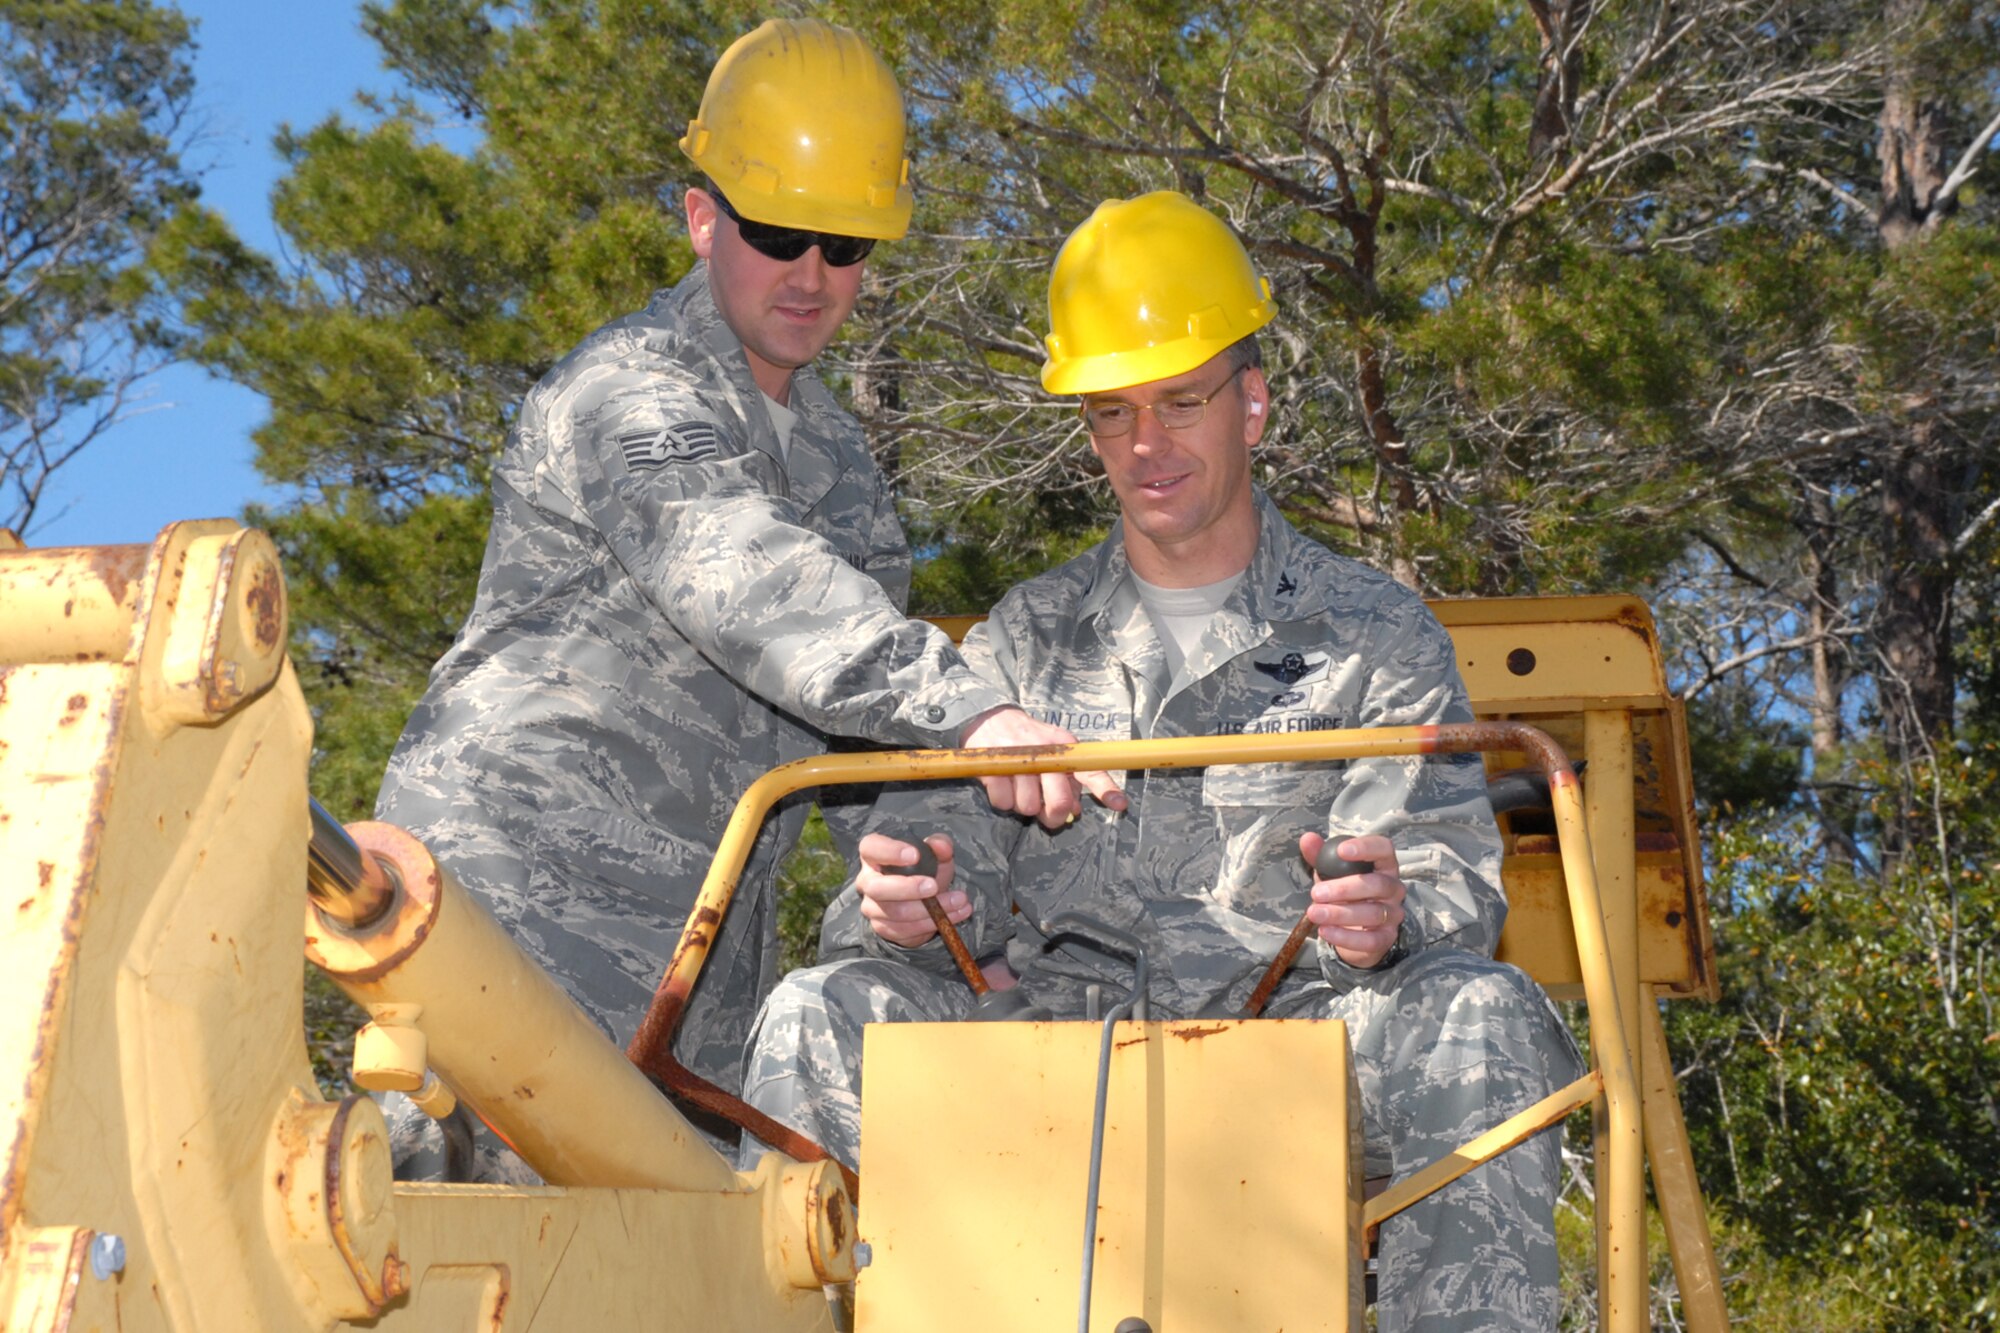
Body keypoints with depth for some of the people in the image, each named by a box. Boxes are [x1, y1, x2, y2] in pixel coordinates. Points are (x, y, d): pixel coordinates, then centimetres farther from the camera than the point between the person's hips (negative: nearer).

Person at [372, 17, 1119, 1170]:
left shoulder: (831, 443, 14)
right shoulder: (632, 395, -15)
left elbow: (861, 688, 17)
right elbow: (739, 574, -35)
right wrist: (966, 707, -47)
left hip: (703, 946, 8)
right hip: (523, 894, -8)